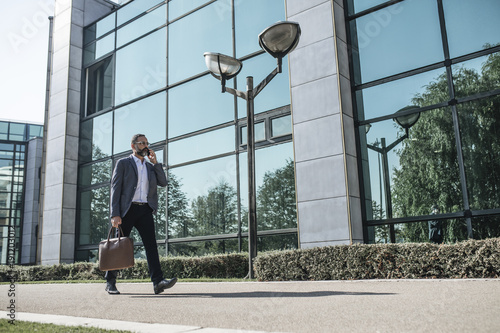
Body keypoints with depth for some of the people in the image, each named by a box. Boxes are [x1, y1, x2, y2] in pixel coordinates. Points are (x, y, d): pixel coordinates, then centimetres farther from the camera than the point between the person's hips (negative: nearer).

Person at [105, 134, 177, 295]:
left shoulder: (150, 166, 20)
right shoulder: (123, 163, 5)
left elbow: (163, 182, 8)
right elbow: (115, 189, -2)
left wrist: (155, 162, 2)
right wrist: (115, 214, -12)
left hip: (145, 210, 4)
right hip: (128, 209, -3)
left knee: (151, 244, -9)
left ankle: (158, 281, -16)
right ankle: (110, 282, 18)